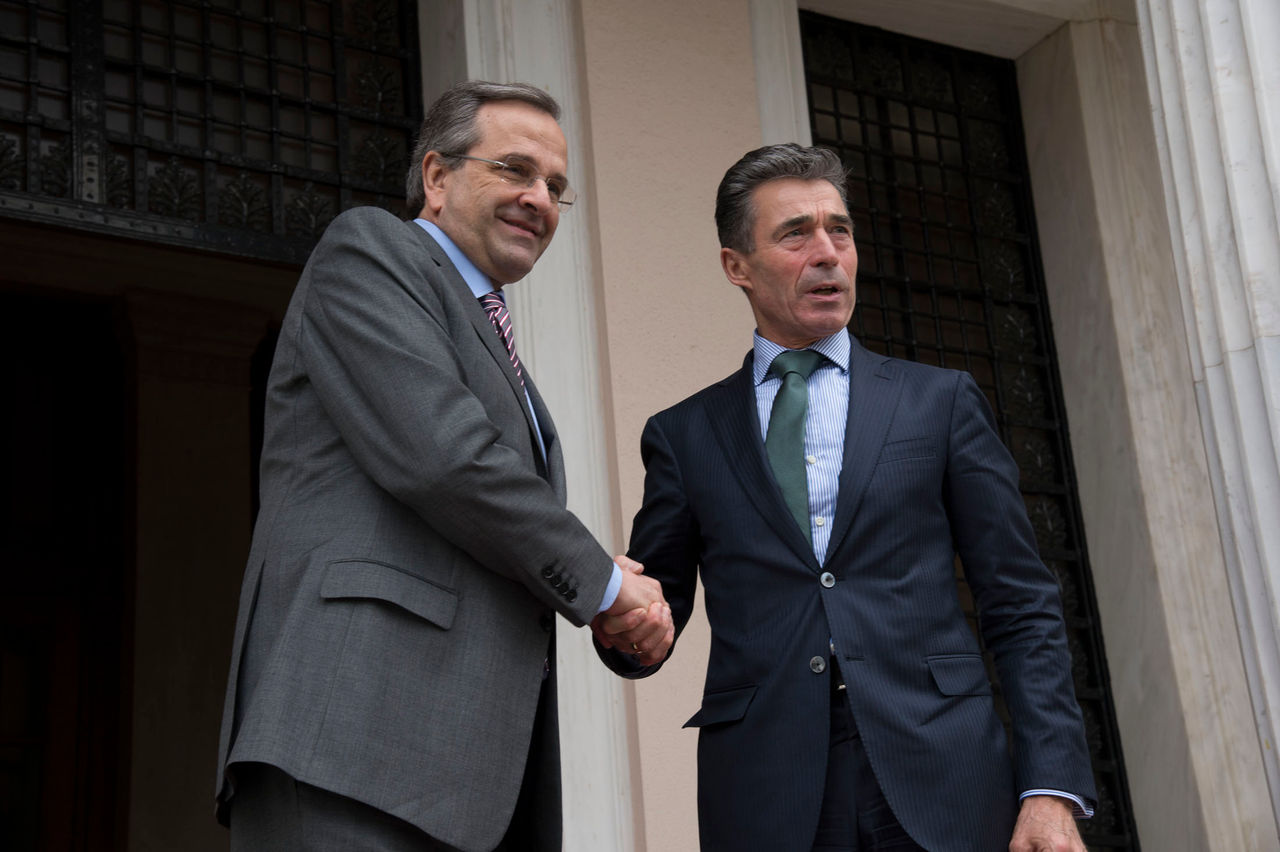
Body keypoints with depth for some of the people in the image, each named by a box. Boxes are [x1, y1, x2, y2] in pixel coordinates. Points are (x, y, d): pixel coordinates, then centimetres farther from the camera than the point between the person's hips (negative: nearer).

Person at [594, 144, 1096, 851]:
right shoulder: (683, 435, 11)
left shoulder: (941, 402, 10)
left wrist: (1052, 789, -4)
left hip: (942, 790, 0)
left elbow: (1022, 607, 6)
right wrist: (618, 627, -12)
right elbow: (657, 616, 12)